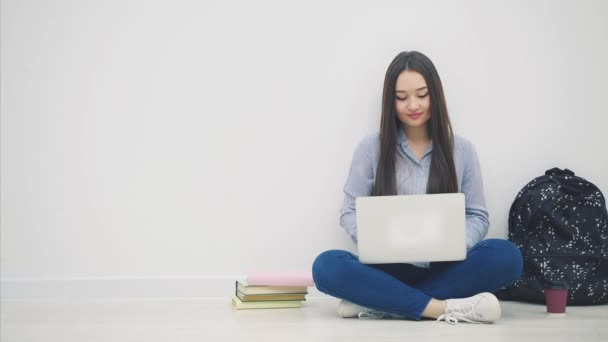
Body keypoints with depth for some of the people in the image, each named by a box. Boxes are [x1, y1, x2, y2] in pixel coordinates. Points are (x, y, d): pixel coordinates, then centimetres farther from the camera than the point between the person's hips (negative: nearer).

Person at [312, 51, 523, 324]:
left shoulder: (462, 150, 7)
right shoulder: (371, 148, 3)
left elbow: (477, 216, 7)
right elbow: (350, 212, 3)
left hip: (444, 268, 1)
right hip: (388, 268, -1)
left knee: (506, 256, -28)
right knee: (327, 266, -30)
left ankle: (379, 302, -27)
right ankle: (444, 308, -31)